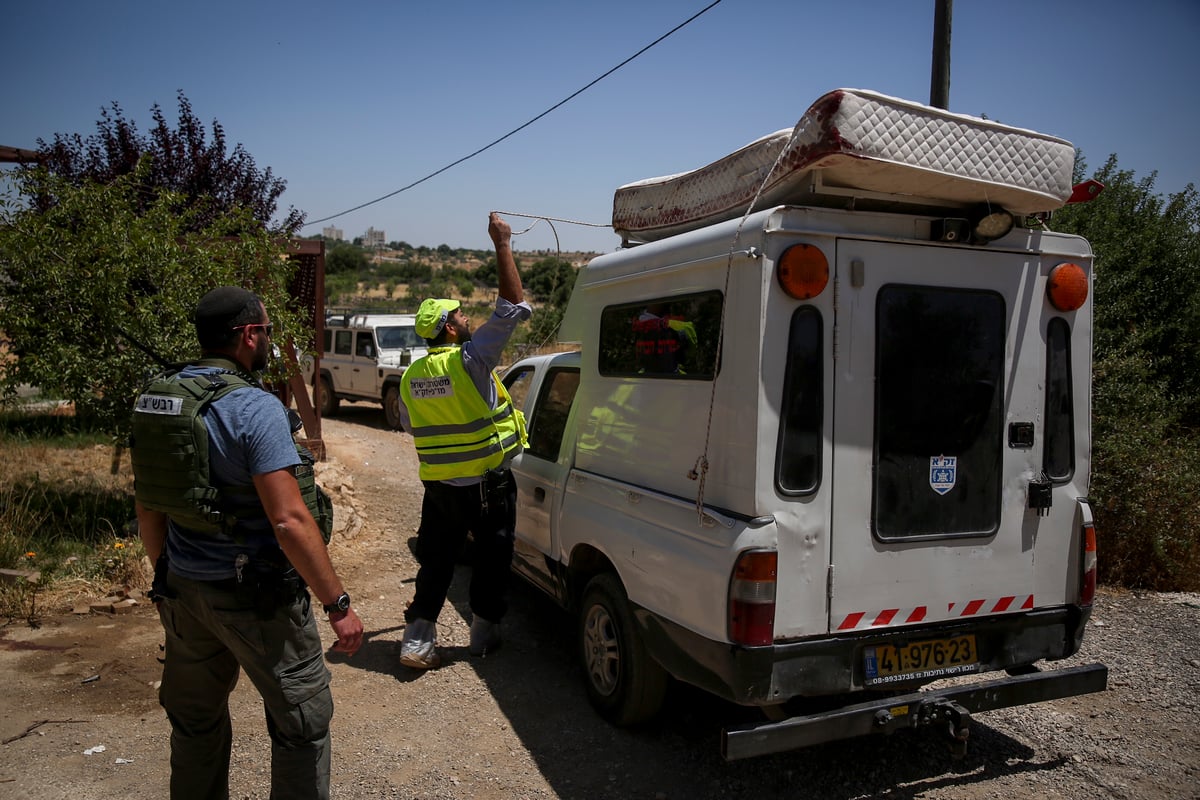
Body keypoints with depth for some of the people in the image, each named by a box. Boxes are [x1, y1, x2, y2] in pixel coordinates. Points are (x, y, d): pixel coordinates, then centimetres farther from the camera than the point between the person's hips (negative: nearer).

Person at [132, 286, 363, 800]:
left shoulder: (156, 400, 3)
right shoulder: (254, 407, -20)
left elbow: (147, 507, 11)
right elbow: (289, 521, -26)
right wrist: (338, 604, -20)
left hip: (184, 589, 8)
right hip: (253, 596, -7)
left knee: (195, 719, 23)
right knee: (303, 719, 8)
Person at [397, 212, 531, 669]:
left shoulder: (411, 377, 2)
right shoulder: (469, 361, -17)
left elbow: (410, 426, 17)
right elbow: (512, 307, -19)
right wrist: (502, 244, -13)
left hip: (437, 486, 5)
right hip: (487, 485, -5)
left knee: (435, 561, 13)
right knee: (491, 559, 12)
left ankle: (418, 639, 11)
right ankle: (484, 633, 23)